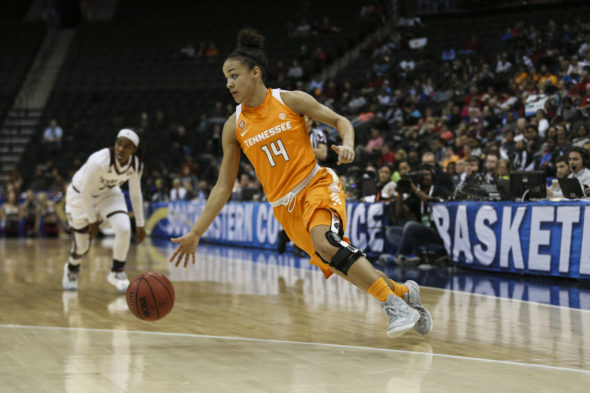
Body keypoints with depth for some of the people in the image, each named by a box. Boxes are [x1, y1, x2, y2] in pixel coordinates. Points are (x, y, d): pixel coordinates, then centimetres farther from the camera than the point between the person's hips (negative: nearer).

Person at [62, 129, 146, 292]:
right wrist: (92, 221, -17)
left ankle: (117, 272, 1)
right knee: (82, 246, 4)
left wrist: (140, 225, 0)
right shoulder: (100, 161, -37)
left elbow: (135, 194, -2)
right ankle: (71, 269, 42)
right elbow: (85, 192, -25)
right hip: (81, 195, -4)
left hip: (108, 193, 4)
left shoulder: (136, 166, -19)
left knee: (124, 229, -21)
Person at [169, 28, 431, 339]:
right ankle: (404, 292, 26)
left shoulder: (290, 101, -5)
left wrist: (347, 145, -20)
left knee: (325, 242, -32)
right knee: (345, 266, 1)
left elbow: (340, 121, 3)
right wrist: (196, 233, 0)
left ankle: (394, 305, -24)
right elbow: (223, 187, 5)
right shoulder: (234, 126, 3)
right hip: (284, 206, 4)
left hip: (317, 185, -4)